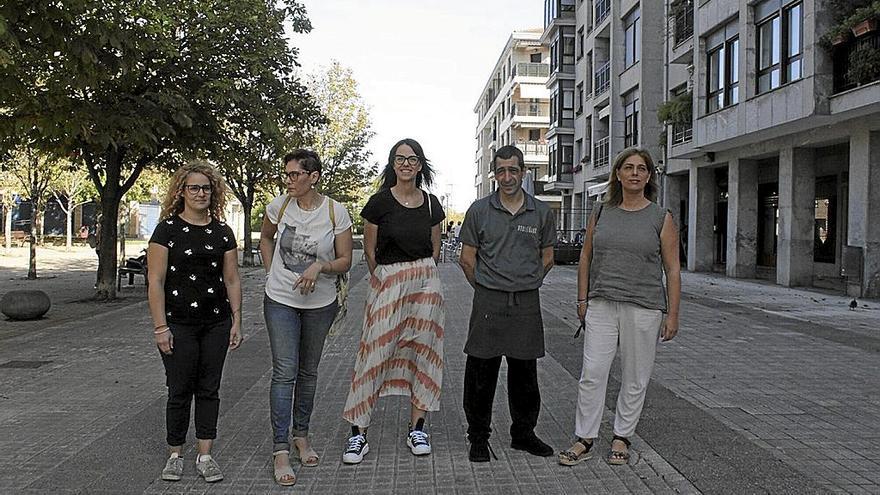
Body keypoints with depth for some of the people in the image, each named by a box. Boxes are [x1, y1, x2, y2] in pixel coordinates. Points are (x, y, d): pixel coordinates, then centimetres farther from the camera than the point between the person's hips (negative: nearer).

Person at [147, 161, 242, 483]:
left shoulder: (222, 232, 7)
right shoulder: (167, 229, -5)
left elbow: (232, 280, 8)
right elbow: (156, 281, -8)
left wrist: (236, 321, 4)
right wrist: (160, 326, -12)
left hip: (216, 323, 3)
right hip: (178, 323, -3)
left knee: (209, 389, 9)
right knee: (180, 390, 6)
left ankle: (205, 456, 18)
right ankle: (174, 455, 23)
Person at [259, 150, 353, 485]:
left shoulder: (335, 212, -10)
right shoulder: (279, 206, -6)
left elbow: (345, 261, -5)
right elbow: (265, 238, 15)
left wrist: (319, 267, -24)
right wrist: (271, 273, 5)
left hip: (320, 303, 1)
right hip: (281, 301, 0)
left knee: (308, 372, 14)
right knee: (285, 372, -7)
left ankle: (301, 436, 32)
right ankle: (280, 450, -1)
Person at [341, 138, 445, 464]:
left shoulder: (431, 203, 6)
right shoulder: (379, 202, -4)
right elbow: (369, 250, 3)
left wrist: (420, 277, 14)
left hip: (426, 282, 4)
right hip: (386, 282, -3)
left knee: (422, 350, 7)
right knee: (376, 351, -5)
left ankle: (417, 428, 19)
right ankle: (358, 433, 3)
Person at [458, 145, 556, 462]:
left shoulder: (541, 213, 6)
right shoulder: (479, 210, 1)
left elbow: (547, 258, 15)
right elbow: (467, 259, 5)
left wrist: (524, 284, 12)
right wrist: (485, 288, 8)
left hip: (527, 303, 2)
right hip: (488, 303, -1)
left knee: (525, 373, 11)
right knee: (481, 373, 2)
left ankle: (523, 433, 28)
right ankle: (478, 438, 16)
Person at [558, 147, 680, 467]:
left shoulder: (661, 218, 1)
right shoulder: (601, 212, 7)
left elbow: (672, 269, 1)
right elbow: (586, 258, 13)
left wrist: (673, 314, -4)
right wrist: (583, 299, 9)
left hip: (644, 308, -1)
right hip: (602, 306, 2)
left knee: (635, 379, 7)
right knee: (592, 374, -2)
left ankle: (622, 438, 24)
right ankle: (585, 439, 10)